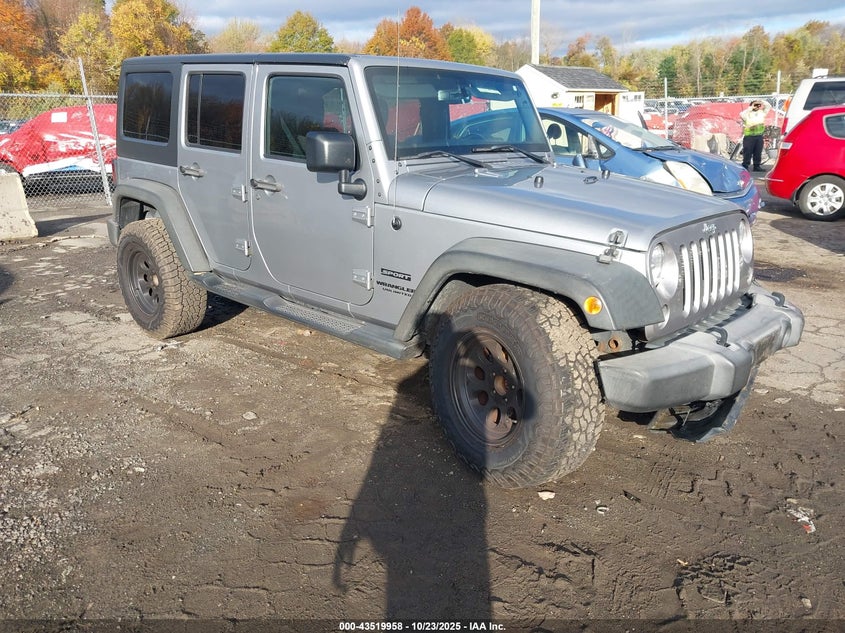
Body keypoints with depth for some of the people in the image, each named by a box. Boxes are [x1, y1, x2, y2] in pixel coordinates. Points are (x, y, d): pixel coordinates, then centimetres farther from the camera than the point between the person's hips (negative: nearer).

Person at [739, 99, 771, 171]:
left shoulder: (761, 113, 16)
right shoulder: (748, 114, -1)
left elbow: (769, 107, 19)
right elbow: (741, 115, -22)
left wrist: (762, 102, 8)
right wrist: (750, 108, -13)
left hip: (759, 136, 5)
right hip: (749, 136, -5)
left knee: (758, 153, 8)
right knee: (747, 153, -5)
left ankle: (757, 167, 14)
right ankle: (744, 167, -4)